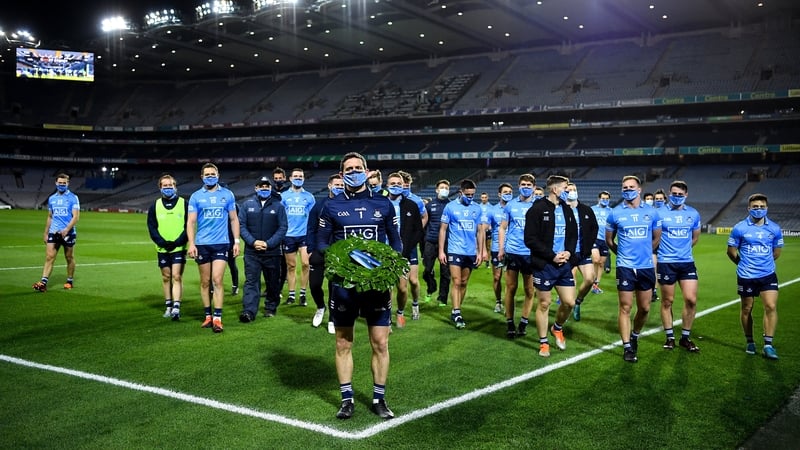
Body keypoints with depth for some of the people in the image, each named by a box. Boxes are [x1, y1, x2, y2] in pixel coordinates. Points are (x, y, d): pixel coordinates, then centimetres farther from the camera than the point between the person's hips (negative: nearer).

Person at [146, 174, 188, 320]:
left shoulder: (184, 204, 2)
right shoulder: (155, 206, 9)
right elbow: (151, 227, 5)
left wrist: (177, 242, -12)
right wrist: (162, 242, -10)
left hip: (179, 248, -3)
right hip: (162, 249, 3)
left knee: (177, 276, -10)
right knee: (166, 277, 9)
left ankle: (176, 307, -13)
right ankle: (168, 306, 19)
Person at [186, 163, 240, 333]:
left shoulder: (227, 195, 5)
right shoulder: (196, 196, 3)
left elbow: (234, 219, 9)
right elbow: (190, 222, 1)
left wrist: (236, 241, 3)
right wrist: (191, 244, -9)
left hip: (221, 244, -1)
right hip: (202, 244, 1)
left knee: (217, 280, -9)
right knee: (205, 282, 8)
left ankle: (217, 319, -7)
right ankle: (208, 316, 18)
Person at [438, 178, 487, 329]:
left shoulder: (477, 208, 5)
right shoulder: (450, 207, -3)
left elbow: (480, 231, 10)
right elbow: (443, 229, -1)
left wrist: (480, 252, 6)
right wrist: (441, 251, -5)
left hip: (471, 252, 4)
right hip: (455, 251, -4)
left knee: (464, 283, 10)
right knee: (456, 283, -9)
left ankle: (456, 311, 21)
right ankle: (456, 313, -8)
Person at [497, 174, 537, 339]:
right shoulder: (510, 205, 6)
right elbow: (503, 228, 10)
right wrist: (500, 249, 2)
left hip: (531, 253, 0)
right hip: (512, 252, 1)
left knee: (529, 290, 4)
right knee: (511, 288, 3)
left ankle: (524, 323, 16)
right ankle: (509, 323, 12)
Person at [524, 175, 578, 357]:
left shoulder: (567, 209, 10)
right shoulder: (537, 209, -11)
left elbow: (574, 234, 17)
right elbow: (530, 239, -15)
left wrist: (569, 252, -3)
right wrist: (552, 256, -16)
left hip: (564, 264, 6)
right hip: (544, 265, -6)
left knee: (569, 302, 5)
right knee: (544, 304, 4)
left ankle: (557, 328, 33)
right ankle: (543, 342, 17)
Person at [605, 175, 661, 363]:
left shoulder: (652, 212, 3)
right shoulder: (615, 213, -1)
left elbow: (656, 238, 15)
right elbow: (609, 240, 10)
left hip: (646, 266, 2)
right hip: (625, 267, -2)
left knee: (644, 308, 10)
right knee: (625, 308, -1)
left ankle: (635, 336, 34)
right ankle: (627, 347, 6)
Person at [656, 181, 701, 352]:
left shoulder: (693, 214, 6)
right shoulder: (660, 213, -5)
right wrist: (666, 250, 7)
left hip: (687, 262, 3)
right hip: (666, 263, -3)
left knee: (691, 300, -1)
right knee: (667, 301, 5)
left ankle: (685, 337, 13)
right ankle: (670, 337, 18)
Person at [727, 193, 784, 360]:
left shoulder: (775, 229, 1)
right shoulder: (739, 228, -6)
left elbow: (776, 252, 15)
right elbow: (731, 251, 4)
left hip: (768, 275, 1)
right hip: (746, 276, -1)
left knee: (771, 307, -11)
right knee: (747, 309, 8)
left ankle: (768, 345, -4)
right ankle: (750, 343, 24)